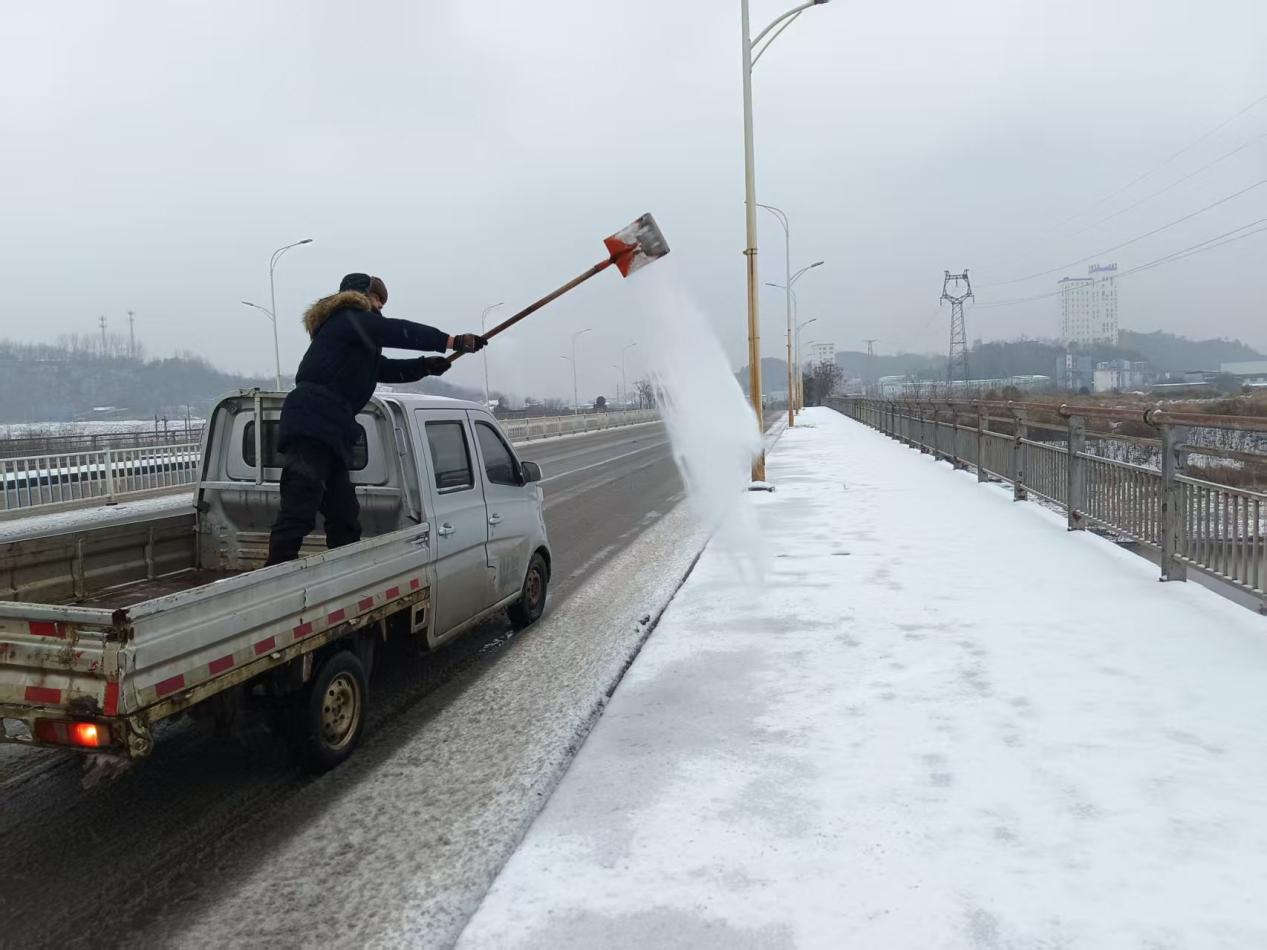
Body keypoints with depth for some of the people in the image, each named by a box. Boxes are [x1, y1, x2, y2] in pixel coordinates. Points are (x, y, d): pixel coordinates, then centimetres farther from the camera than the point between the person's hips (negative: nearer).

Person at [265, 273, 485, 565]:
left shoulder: (350, 326, 28)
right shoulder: (348, 319, 0)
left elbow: (384, 368, 25)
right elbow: (397, 332, -13)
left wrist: (425, 366, 11)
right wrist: (453, 341, -16)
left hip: (330, 434, 10)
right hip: (311, 428, -10)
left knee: (344, 518, 10)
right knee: (298, 513, -16)